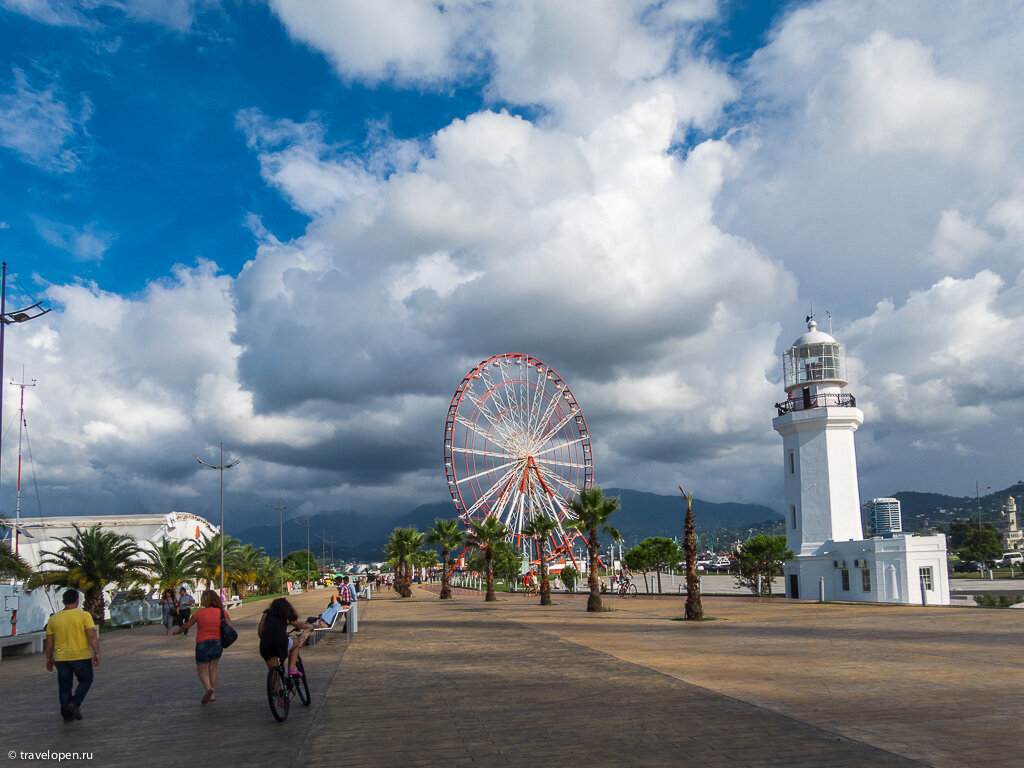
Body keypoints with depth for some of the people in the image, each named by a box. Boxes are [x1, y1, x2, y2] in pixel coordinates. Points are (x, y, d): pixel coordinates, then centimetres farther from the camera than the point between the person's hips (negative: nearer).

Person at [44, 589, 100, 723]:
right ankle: (74, 703, -4)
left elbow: (49, 641, 7)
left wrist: (49, 659, 17)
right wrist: (96, 653, -9)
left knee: (64, 687, 12)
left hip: (61, 659, 3)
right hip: (82, 657, -3)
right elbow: (92, 636, -14)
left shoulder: (53, 619, 3)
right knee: (85, 680, 15)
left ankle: (66, 715, 14)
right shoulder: (84, 615, -8)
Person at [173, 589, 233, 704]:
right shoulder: (222, 612, -7)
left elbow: (185, 626, -1)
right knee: (213, 669, 21)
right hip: (217, 643, 3)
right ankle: (213, 695, 19)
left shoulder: (199, 613, -12)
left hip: (202, 644, -3)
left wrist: (177, 631, 19)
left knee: (202, 671, 9)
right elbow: (231, 626, -7)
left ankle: (209, 688, -18)